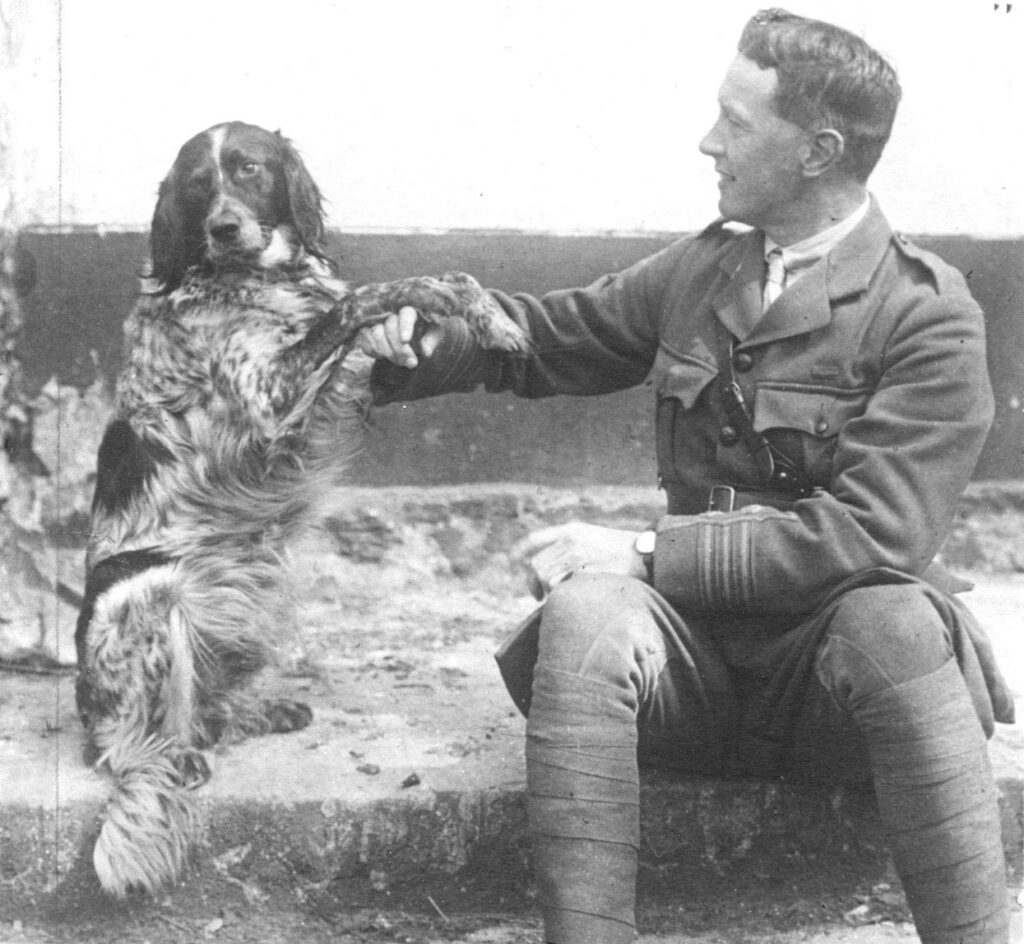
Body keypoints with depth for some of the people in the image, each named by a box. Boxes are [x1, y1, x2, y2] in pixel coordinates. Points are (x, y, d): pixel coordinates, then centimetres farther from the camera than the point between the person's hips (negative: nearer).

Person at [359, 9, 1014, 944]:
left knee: (895, 621, -37)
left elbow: (872, 534, -19)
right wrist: (429, 342, 0)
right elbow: (554, 334, 21)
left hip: (832, 657, -3)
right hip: (696, 652, 4)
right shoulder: (698, 268, 9)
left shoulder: (929, 314, -9)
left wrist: (646, 551, -21)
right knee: (585, 610, -29)